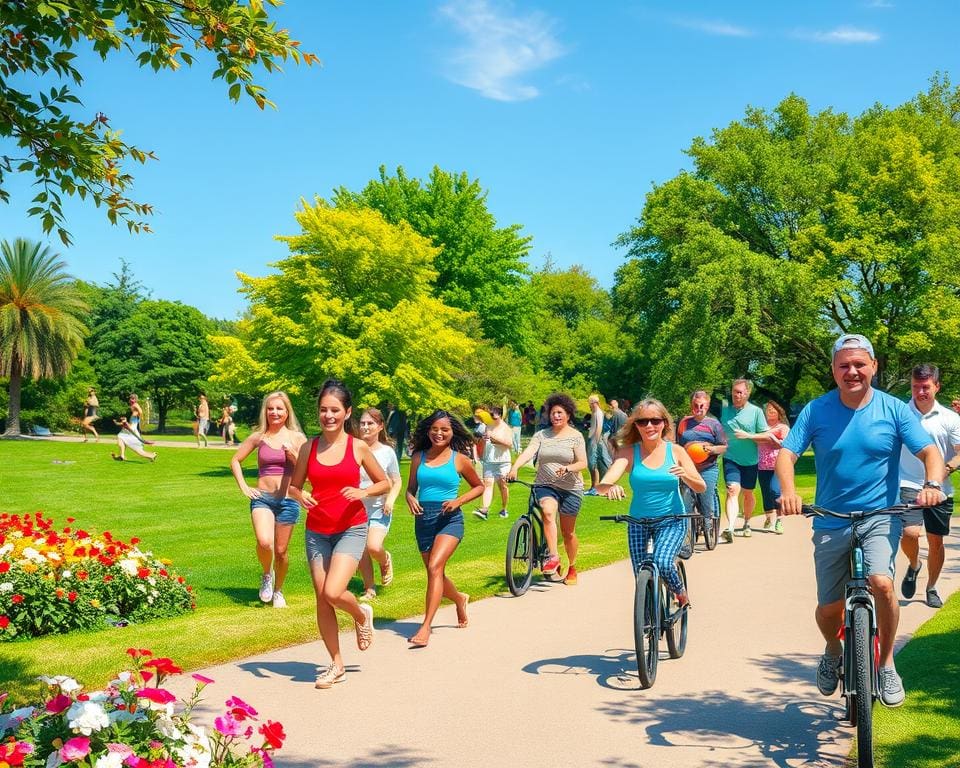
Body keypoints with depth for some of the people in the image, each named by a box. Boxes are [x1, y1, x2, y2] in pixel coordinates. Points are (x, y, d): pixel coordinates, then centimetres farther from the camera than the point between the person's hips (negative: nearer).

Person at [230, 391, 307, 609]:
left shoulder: (297, 438, 2)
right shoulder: (258, 437, 4)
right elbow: (235, 461, 13)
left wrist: (293, 456, -17)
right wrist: (244, 487, 3)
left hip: (288, 500, 0)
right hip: (262, 497, 0)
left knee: (281, 550, 7)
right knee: (264, 543, -22)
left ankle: (278, 590, 30)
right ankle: (267, 574, 9)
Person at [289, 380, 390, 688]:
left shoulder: (358, 447, -4)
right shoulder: (309, 447, 2)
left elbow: (384, 483, 5)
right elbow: (294, 485, 11)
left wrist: (363, 492, -15)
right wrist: (300, 497, -12)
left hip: (351, 529, -3)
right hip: (317, 532, 3)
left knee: (333, 592, -20)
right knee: (322, 599, 5)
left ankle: (362, 615, 15)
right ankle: (336, 664, 21)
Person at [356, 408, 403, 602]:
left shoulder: (387, 451, -3)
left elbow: (396, 482, 4)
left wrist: (391, 499, -13)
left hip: (379, 508, -2)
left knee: (374, 547, -20)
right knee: (361, 552, 3)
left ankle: (386, 561, 16)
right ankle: (369, 589, 22)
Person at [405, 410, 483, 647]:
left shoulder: (459, 459, 0)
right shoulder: (418, 457, 7)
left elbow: (479, 486, 10)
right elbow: (411, 488, 15)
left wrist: (458, 501, -7)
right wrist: (411, 499, -9)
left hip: (449, 520, -4)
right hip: (423, 520, 4)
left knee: (434, 567, -22)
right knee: (436, 574, 15)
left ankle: (426, 627, -21)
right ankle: (460, 599, 48)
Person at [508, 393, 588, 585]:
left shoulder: (575, 436, -1)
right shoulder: (541, 435, 4)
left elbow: (583, 463, -7)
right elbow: (528, 452, -10)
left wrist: (567, 468, -27)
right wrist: (514, 468, -29)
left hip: (570, 488, -1)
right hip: (545, 485, 1)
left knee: (568, 532, 7)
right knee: (548, 511, -31)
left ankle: (572, 568, 28)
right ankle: (553, 556, -28)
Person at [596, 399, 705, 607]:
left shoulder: (675, 451, -3)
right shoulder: (628, 452, -5)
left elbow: (701, 487, -5)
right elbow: (601, 486, -17)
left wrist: (685, 475, -27)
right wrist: (610, 487, -42)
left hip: (671, 521, -1)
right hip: (638, 521, 2)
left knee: (662, 562, -25)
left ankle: (682, 594, 6)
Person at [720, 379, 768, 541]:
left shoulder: (756, 411, -4)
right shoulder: (724, 409, 1)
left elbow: (766, 436, -4)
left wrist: (748, 436, -18)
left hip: (750, 460, 1)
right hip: (730, 459, -1)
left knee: (748, 493, 15)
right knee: (732, 490, -19)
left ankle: (747, 523, 38)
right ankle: (730, 527, -30)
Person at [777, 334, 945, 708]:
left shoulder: (894, 410, -3)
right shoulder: (816, 410, -2)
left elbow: (929, 451, -6)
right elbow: (786, 452, -8)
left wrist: (932, 484, -27)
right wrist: (788, 490, -27)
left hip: (880, 517, -1)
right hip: (831, 522, 1)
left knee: (881, 582, -26)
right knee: (829, 607, 3)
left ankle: (886, 664, -3)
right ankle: (833, 653, 38)